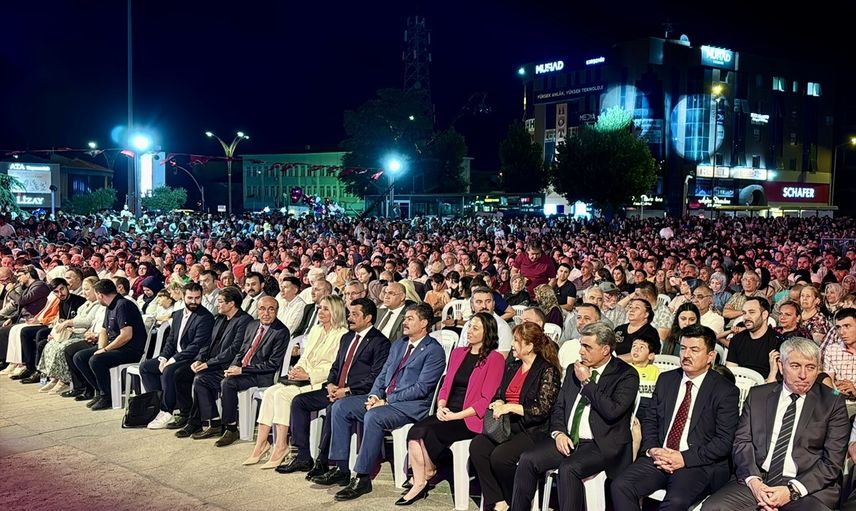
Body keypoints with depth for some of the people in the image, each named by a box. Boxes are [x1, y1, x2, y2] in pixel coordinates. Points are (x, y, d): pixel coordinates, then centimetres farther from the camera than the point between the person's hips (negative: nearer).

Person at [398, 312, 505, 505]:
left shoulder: (495, 359, -3)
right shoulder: (457, 353, 18)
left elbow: (486, 400, -9)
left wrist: (457, 415, -15)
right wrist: (441, 407, -2)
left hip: (470, 418, -6)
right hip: (447, 414, 6)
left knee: (426, 432, -25)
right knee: (415, 431, -22)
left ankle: (428, 473, 1)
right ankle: (419, 483, -19)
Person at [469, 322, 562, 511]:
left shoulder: (547, 370, -6)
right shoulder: (511, 366, 16)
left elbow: (542, 410, -13)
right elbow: (499, 395, 23)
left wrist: (511, 407, -16)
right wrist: (498, 404, -1)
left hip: (533, 430, -7)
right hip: (505, 425, 7)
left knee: (500, 455, -29)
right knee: (477, 446, -21)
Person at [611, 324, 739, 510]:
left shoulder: (726, 391, -2)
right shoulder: (666, 380, 14)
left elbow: (724, 441, -8)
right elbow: (649, 419, 15)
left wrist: (684, 459, -16)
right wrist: (652, 449, -5)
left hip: (699, 464, -4)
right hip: (658, 457, 5)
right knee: (620, 486, -20)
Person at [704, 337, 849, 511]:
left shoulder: (833, 403, 4)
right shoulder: (757, 395, 12)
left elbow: (832, 462, -2)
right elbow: (742, 442, 8)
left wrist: (792, 490, -13)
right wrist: (753, 481, -11)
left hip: (809, 488, -2)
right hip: (756, 480, 2)